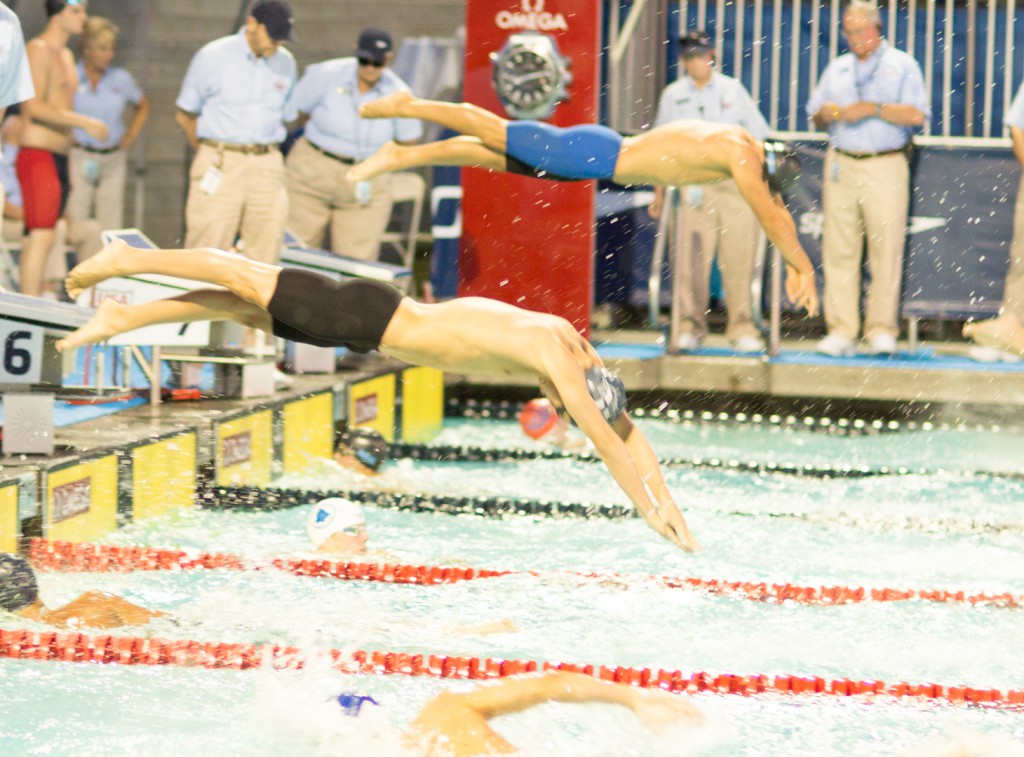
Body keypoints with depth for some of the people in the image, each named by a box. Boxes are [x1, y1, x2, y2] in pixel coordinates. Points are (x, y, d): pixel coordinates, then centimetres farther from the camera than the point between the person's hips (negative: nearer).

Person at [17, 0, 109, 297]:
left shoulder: (66, 55, 21)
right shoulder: (38, 49, -8)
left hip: (59, 158, 9)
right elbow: (34, 107, -17)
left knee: (39, 239, 5)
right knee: (41, 236, -17)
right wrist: (84, 122, -19)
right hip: (37, 154, -9)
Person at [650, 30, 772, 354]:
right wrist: (659, 193, 11)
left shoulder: (733, 90, 9)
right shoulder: (673, 96, 9)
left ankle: (742, 328, 4)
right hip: (695, 188, 0)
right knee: (691, 257, -7)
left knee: (739, 259, -3)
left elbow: (758, 136, 12)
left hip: (737, 184, 0)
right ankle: (689, 327, 0)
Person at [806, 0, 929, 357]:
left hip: (885, 167, -3)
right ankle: (841, 331, -2)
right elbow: (816, 114, 19)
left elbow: (916, 114, -5)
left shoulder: (901, 65, 7)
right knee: (839, 250, -3)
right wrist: (831, 113, -4)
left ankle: (882, 330, -3)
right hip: (841, 164, 3)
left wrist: (874, 108, -13)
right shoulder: (837, 69, 20)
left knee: (886, 250, -7)